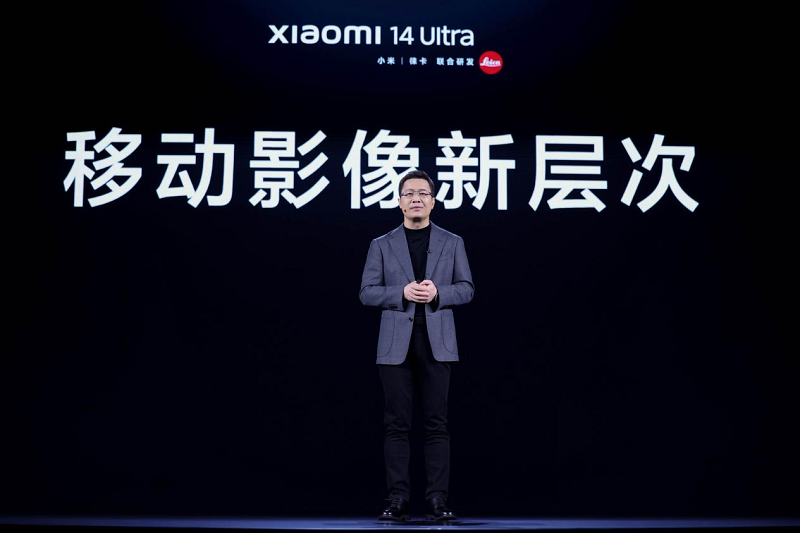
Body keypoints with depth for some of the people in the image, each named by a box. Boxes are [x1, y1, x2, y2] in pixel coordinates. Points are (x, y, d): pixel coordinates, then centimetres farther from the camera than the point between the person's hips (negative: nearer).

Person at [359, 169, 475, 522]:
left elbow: (466, 289, 6)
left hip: (437, 341, 0)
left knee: (436, 423, -1)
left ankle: (436, 501, 2)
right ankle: (398, 501, 2)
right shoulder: (382, 245, 8)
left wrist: (437, 293, -13)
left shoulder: (452, 243, 10)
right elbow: (367, 293, 3)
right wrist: (403, 292, -13)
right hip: (396, 342, 0)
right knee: (397, 424, -1)